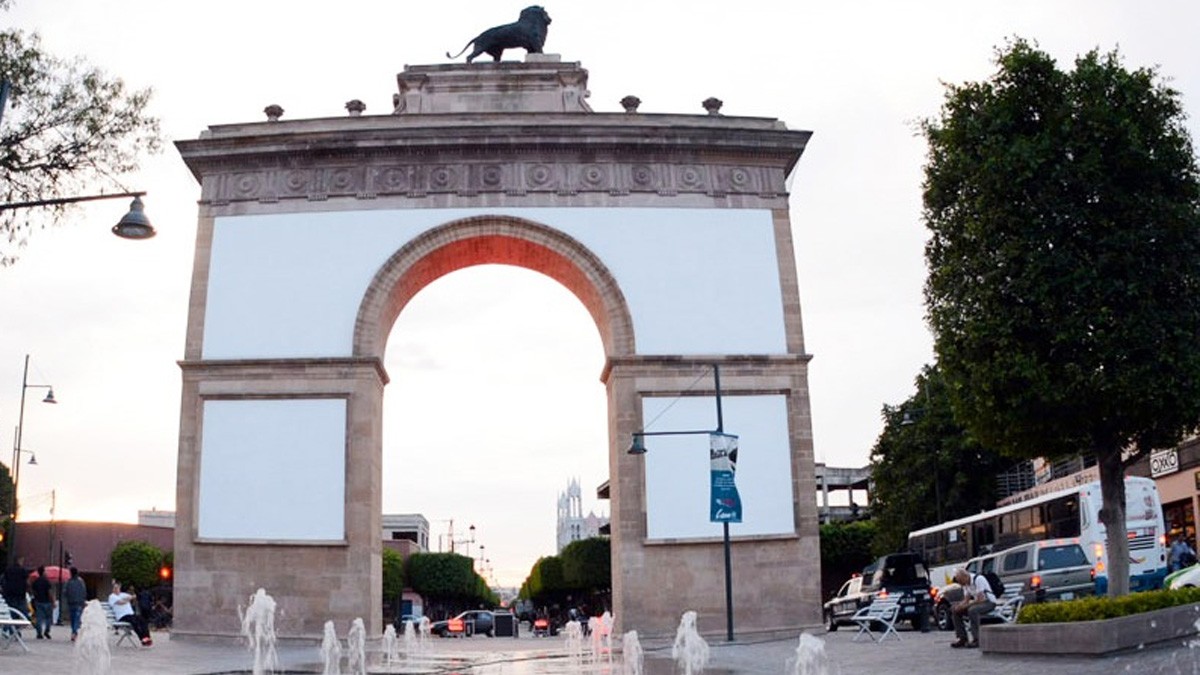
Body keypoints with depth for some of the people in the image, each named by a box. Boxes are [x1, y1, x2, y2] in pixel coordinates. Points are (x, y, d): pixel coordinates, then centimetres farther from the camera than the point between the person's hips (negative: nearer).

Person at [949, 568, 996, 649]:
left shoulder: (978, 579, -23)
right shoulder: (965, 583, 3)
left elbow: (980, 599, -28)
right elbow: (966, 600, 7)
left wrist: (965, 605, -23)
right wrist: (959, 605, -14)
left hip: (989, 602, -9)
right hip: (977, 602, 9)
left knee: (972, 610, -36)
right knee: (955, 611, 1)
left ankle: (977, 639, -27)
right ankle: (962, 638, 3)